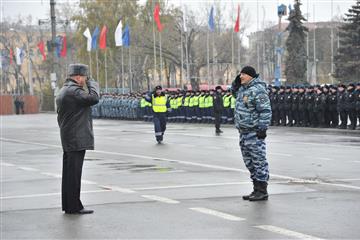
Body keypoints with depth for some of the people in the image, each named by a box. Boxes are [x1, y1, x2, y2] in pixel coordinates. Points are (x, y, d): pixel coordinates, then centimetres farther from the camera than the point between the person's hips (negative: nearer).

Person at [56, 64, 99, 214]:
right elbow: (94, 98, -25)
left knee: (69, 173, 13)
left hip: (68, 140, 10)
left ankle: (68, 205, 19)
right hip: (77, 139, -10)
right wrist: (92, 83, -8)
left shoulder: (63, 91, 17)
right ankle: (74, 207, -4)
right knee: (74, 173, -7)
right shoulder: (73, 91, -16)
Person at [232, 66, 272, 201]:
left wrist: (262, 129, -23)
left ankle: (262, 192, -2)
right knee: (249, 162, 13)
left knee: (259, 161, -5)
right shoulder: (245, 87, 12)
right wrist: (237, 82, 14)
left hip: (254, 132, -10)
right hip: (244, 132, 10)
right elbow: (235, 91, 34)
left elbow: (265, 111, -20)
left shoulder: (258, 90, -16)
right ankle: (257, 190, 19)